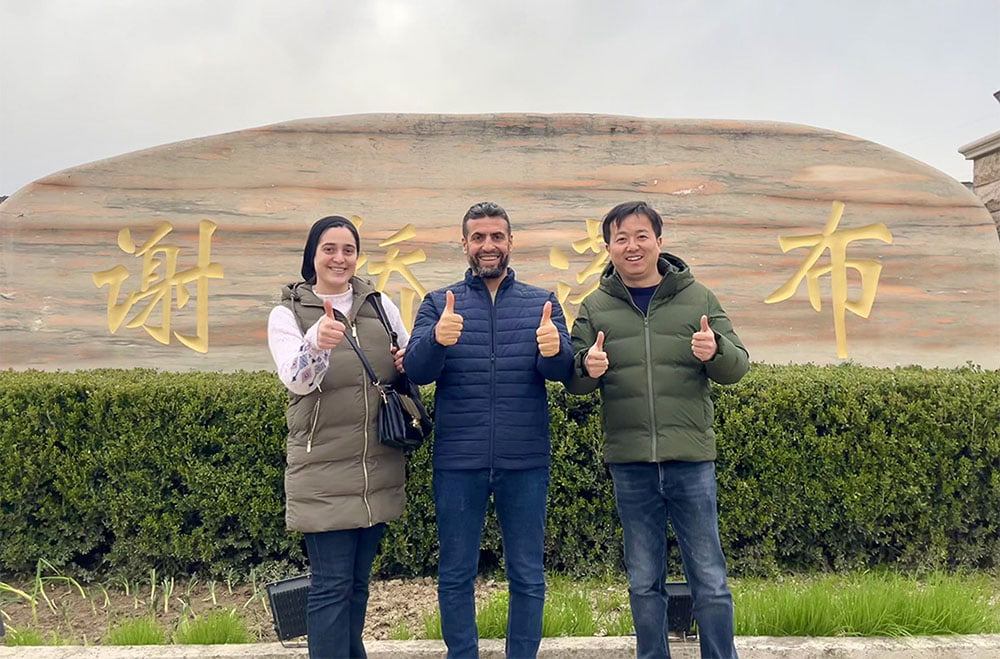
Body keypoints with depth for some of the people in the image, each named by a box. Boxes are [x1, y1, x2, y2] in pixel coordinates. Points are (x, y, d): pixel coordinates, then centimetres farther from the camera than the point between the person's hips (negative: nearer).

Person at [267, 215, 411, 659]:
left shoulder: (380, 305, 7)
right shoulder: (288, 314, -3)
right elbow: (296, 379, -19)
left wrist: (409, 362, -7)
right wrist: (317, 342, -39)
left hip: (378, 468, 4)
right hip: (323, 471, -4)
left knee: (359, 581, 17)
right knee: (332, 585, -1)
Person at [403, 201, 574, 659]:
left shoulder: (542, 303, 6)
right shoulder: (438, 304, 5)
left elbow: (563, 371, -8)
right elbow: (416, 372, -8)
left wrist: (553, 349, -31)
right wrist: (438, 338, -30)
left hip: (525, 462, 0)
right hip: (457, 462, 0)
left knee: (527, 577, 11)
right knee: (456, 576, 12)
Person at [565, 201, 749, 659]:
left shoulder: (697, 298, 4)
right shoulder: (595, 307, 6)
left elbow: (738, 367, 4)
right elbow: (573, 381, 5)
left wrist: (716, 351, -18)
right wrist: (588, 369, -18)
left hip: (691, 459, -1)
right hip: (629, 464, 1)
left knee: (710, 581, 8)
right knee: (643, 583, 14)